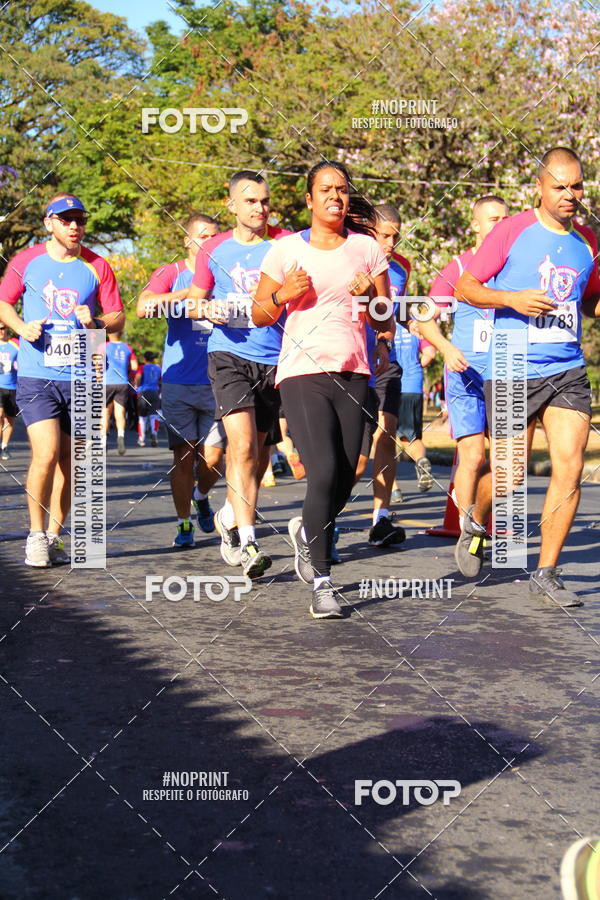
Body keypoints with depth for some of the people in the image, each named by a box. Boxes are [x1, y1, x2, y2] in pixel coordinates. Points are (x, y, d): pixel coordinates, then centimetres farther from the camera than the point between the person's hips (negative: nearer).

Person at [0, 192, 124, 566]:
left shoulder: (97, 267, 4)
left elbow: (118, 318, 8)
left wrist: (95, 322, -14)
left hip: (81, 378, 2)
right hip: (36, 376, -2)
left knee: (68, 459, 8)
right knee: (46, 455, -14)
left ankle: (54, 535, 20)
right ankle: (36, 534, 2)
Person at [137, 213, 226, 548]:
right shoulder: (171, 273, 2)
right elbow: (143, 307, -16)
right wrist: (190, 291, -25)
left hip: (217, 381, 2)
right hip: (179, 380, -2)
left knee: (213, 458, 2)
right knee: (184, 454, -1)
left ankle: (201, 496, 33)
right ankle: (184, 524, 11)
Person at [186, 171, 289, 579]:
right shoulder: (214, 249, 7)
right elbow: (194, 300, 17)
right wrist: (207, 309, -4)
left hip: (274, 360, 2)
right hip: (230, 354, -1)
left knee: (259, 452, 11)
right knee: (243, 445, -19)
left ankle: (230, 517, 36)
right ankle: (246, 543, -20)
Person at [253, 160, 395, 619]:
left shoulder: (368, 249, 9)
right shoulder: (287, 249, 5)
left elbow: (387, 323, 11)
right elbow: (260, 314, 11)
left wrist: (370, 301, -10)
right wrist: (283, 295, -9)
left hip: (353, 375, 3)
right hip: (303, 373, -3)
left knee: (344, 480, 3)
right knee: (325, 471, -18)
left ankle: (307, 531, 37)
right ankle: (322, 582, -7)